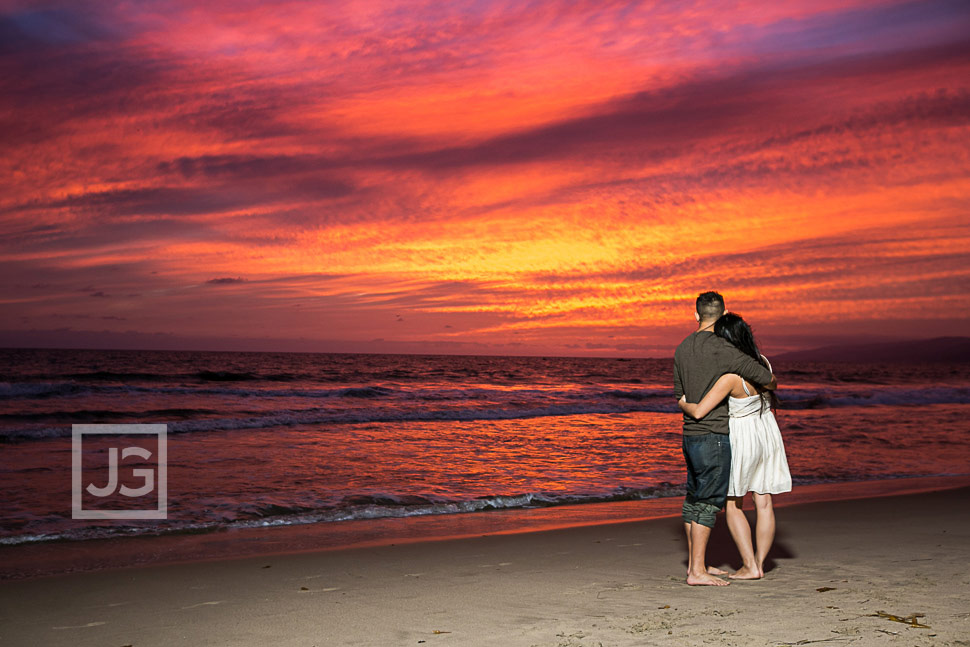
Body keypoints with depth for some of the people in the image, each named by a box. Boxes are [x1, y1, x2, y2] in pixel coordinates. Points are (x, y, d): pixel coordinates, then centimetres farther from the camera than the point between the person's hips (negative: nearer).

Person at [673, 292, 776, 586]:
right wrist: (769, 385, 7)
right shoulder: (720, 348, -15)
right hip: (713, 436, -8)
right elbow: (765, 377, -15)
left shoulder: (682, 349, 9)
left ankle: (695, 563, 22)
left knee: (694, 499, 13)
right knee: (708, 502, -5)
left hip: (690, 435, 8)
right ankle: (697, 571, -4)